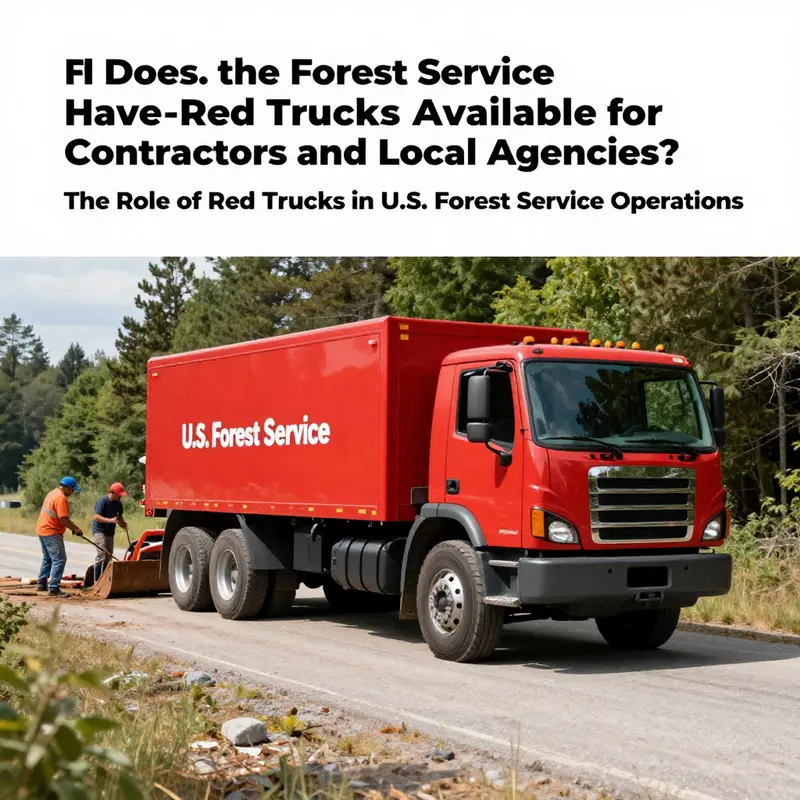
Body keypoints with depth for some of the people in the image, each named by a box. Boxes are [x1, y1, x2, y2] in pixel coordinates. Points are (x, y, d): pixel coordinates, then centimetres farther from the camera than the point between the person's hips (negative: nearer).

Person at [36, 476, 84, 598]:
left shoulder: (53, 493, 14)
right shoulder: (61, 498, -18)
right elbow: (64, 519, -24)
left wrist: (73, 527, 13)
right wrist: (76, 529, -10)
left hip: (42, 530, 11)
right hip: (52, 533, -11)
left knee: (47, 558, 22)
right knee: (59, 560, -11)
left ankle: (41, 584, 28)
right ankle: (54, 588, -15)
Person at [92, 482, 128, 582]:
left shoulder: (118, 503, 6)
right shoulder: (103, 501, -18)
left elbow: (119, 516, 20)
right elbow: (96, 517, -26)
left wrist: (123, 524, -1)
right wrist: (110, 520, -37)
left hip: (110, 532, 8)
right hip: (99, 531, -8)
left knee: (108, 557, 10)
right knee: (102, 555, -17)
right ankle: (96, 580, -16)